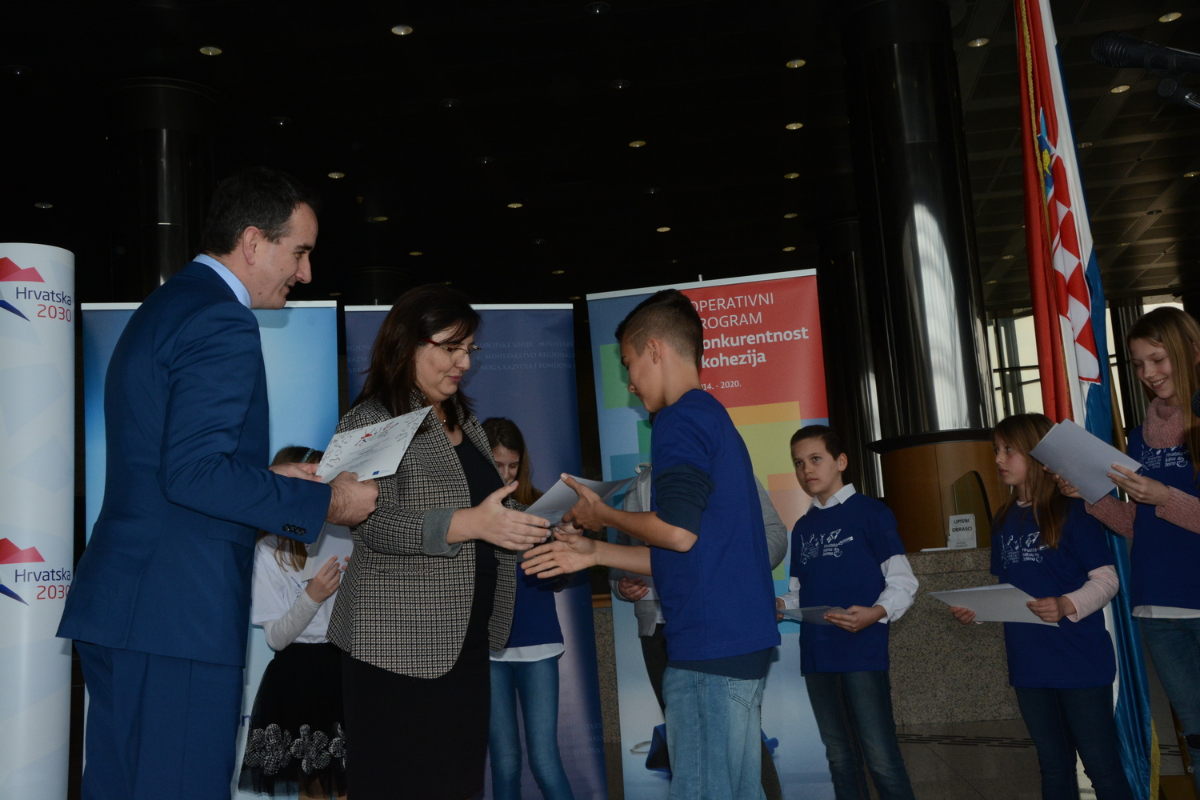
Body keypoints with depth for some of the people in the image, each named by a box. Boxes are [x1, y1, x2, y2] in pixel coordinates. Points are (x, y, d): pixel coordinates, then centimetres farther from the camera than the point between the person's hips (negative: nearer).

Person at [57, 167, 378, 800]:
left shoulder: (164, 307, 19)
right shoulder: (222, 322, -14)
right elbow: (193, 473, -22)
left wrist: (264, 477, 18)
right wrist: (323, 502, -14)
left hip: (119, 605, 11)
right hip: (178, 614, -11)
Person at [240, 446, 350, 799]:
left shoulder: (343, 536, 2)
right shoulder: (270, 549, -4)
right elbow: (276, 638, -7)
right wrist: (312, 596, -20)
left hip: (345, 668, 2)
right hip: (297, 676, -2)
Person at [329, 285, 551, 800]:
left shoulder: (465, 424, 16)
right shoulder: (371, 422, -7)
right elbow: (375, 524, -20)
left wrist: (530, 526, 9)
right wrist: (469, 523, -32)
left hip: (466, 640, 7)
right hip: (398, 647, -7)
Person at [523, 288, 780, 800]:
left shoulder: (682, 418, -9)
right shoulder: (715, 418, 20)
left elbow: (678, 532, -20)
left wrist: (601, 515, -2)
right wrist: (596, 554, 18)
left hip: (709, 645, -10)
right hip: (741, 642, 10)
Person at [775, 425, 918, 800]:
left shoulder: (870, 512, -4)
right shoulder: (803, 527, 15)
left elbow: (902, 582, -7)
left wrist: (875, 613, -25)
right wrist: (780, 605, -3)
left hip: (863, 653, -6)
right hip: (817, 656, 6)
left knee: (881, 758, -8)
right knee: (840, 759, 14)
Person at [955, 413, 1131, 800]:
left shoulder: (1071, 510, -9)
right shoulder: (1004, 520, 11)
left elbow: (1106, 579, -11)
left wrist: (1067, 605, -28)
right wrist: (977, 610, 0)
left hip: (1080, 661, -6)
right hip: (1029, 666, 7)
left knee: (1102, 766, 0)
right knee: (1053, 767, 17)